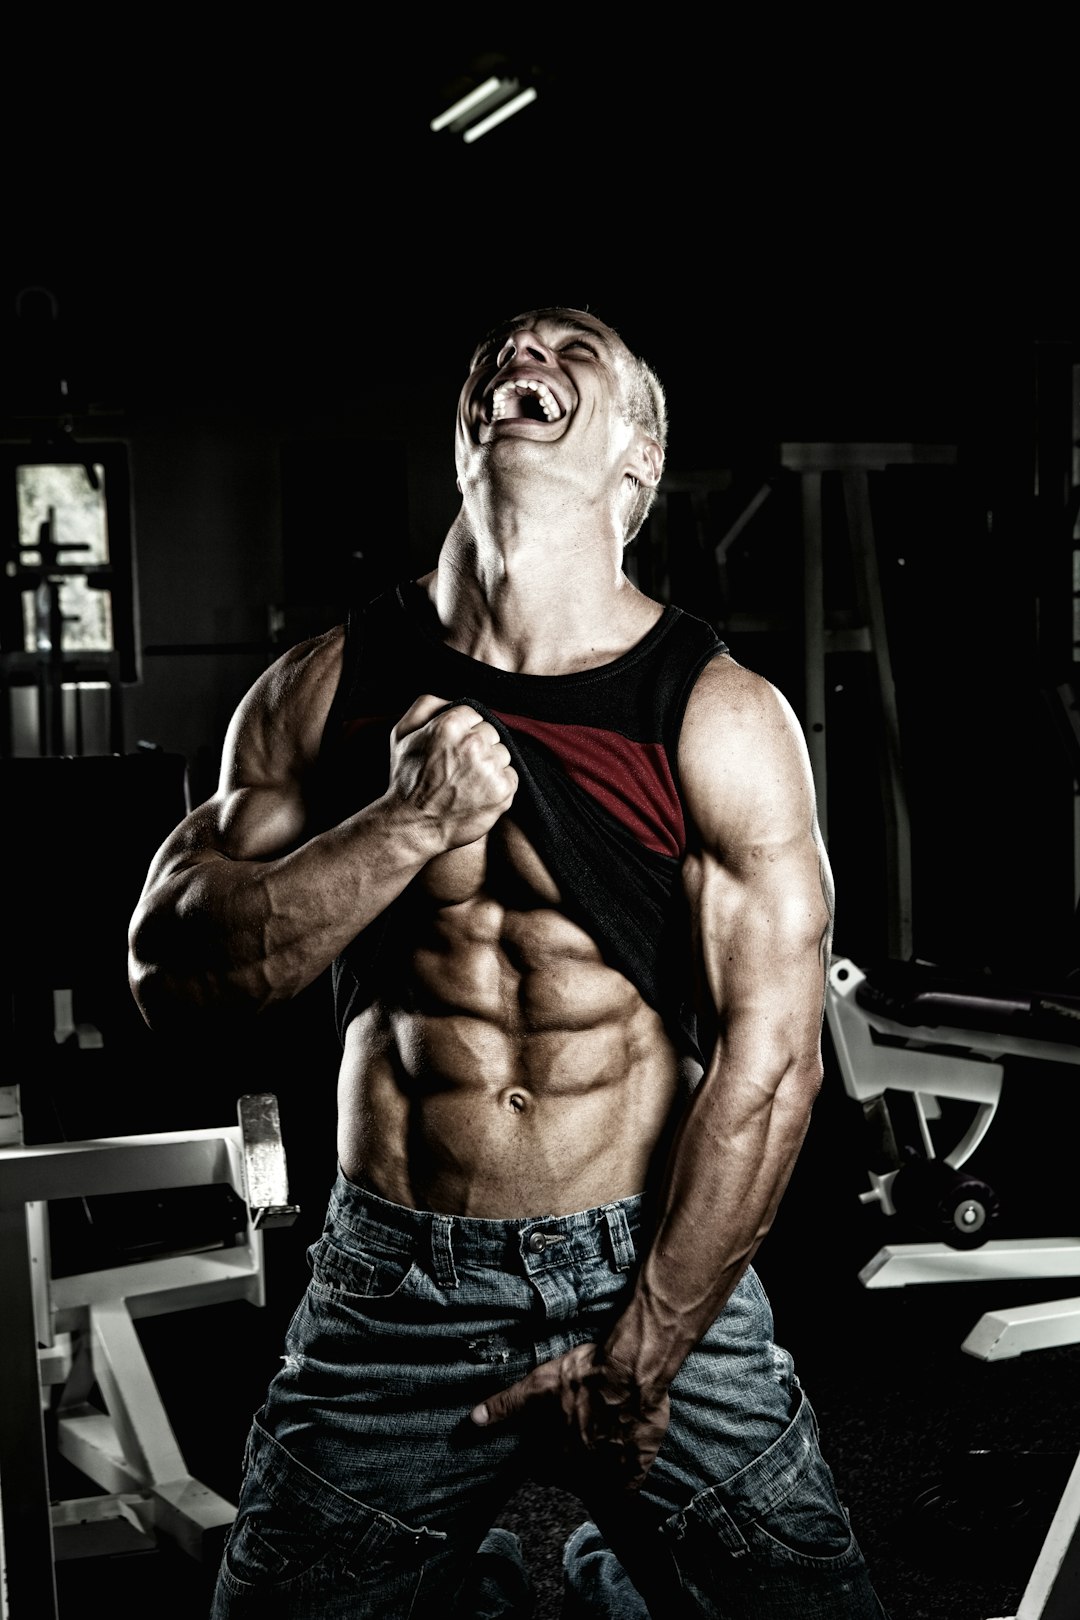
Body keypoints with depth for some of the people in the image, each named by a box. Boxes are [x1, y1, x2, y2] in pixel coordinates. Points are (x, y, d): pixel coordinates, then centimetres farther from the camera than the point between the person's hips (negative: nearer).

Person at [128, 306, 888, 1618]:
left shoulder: (722, 719, -7)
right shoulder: (327, 688, 0)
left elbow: (770, 1057, -9)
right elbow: (167, 969, -5)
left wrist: (641, 1360, -9)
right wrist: (411, 824, -18)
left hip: (658, 1269, -1)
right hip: (392, 1291, 1)